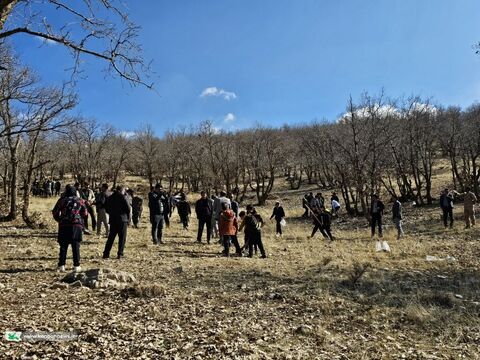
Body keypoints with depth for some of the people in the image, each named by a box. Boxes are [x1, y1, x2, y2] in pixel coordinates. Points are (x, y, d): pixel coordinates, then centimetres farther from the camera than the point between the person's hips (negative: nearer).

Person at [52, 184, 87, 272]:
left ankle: (61, 265, 6)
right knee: (76, 246, 4)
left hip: (64, 226, 0)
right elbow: (84, 212, 11)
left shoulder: (62, 200, 6)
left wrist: (59, 220, 22)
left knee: (63, 246, 8)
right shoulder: (79, 201, 8)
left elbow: (55, 212, 7)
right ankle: (76, 266, 3)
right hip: (77, 225, 0)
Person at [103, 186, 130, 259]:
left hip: (112, 220, 5)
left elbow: (107, 209, 13)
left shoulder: (110, 198, 9)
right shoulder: (122, 197, -8)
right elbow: (128, 209, -11)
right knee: (122, 238, 2)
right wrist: (128, 218, 1)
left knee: (111, 237, 12)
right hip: (122, 220, -5)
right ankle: (120, 254, 0)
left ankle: (106, 253, 10)